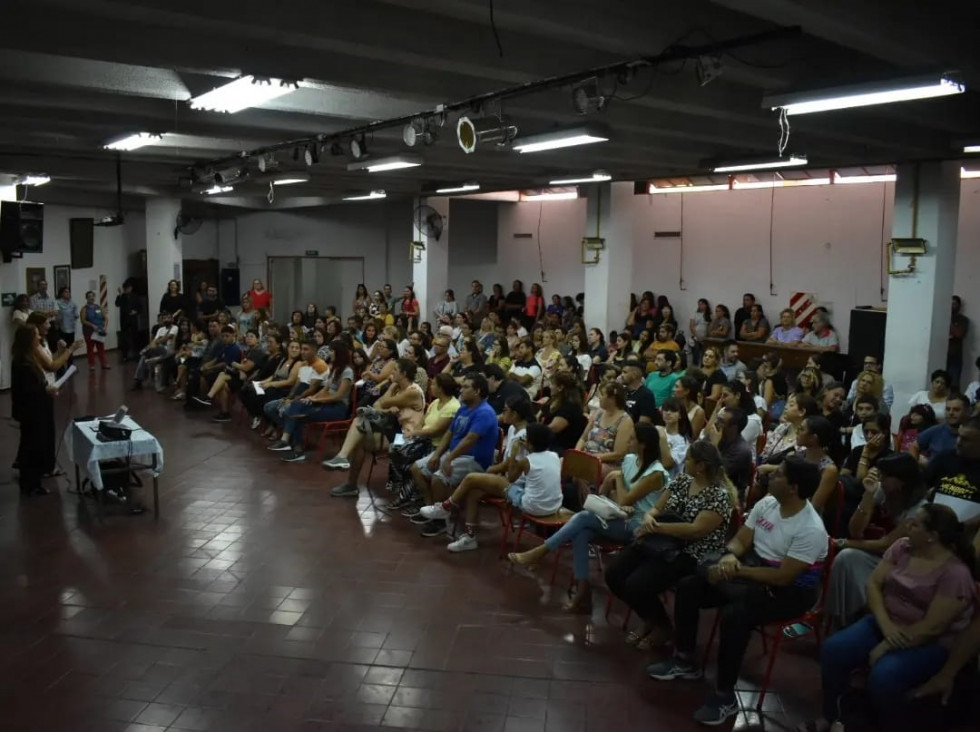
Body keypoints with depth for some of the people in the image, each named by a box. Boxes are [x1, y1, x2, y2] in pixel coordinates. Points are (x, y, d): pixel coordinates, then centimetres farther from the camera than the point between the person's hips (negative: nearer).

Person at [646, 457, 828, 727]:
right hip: (752, 567, 8)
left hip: (789, 591, -8)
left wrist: (736, 571, -26)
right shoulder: (766, 503, -3)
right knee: (687, 587, -3)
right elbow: (741, 539, 3)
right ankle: (685, 661, 13)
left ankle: (725, 696, -17)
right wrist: (730, 556, -21)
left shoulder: (811, 530, -25)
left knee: (735, 614, -35)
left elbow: (783, 577, -27)